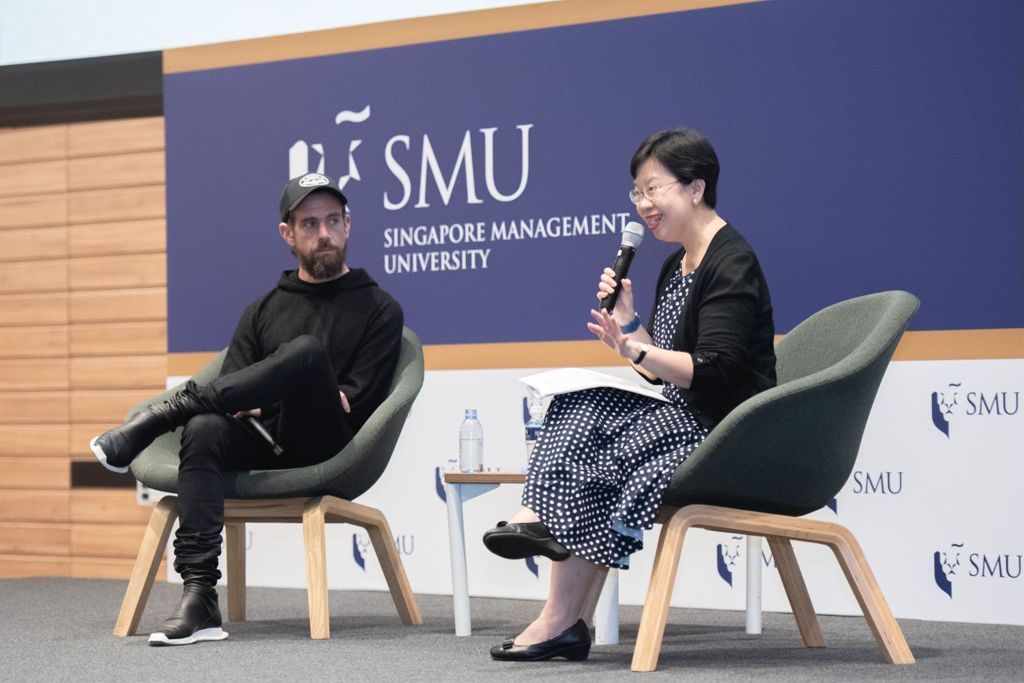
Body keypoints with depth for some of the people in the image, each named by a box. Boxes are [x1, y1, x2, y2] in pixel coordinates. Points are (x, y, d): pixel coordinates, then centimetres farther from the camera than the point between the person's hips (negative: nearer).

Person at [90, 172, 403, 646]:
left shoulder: (378, 309, 12)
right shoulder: (264, 310, 23)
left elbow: (359, 401, 1)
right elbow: (234, 389, 12)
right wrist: (249, 406, -11)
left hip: (328, 447, -3)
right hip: (262, 443, 3)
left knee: (306, 352, -33)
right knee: (205, 429, -33)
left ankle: (161, 416, -30)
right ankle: (198, 598, -42)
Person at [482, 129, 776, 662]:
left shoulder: (732, 263, -12)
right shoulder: (675, 268, 18)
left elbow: (711, 374, -22)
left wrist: (633, 350, -33)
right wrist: (629, 322, 2)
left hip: (730, 432, -9)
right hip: (683, 419, 9)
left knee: (597, 451, -25)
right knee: (579, 407, -13)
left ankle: (561, 620, -17)